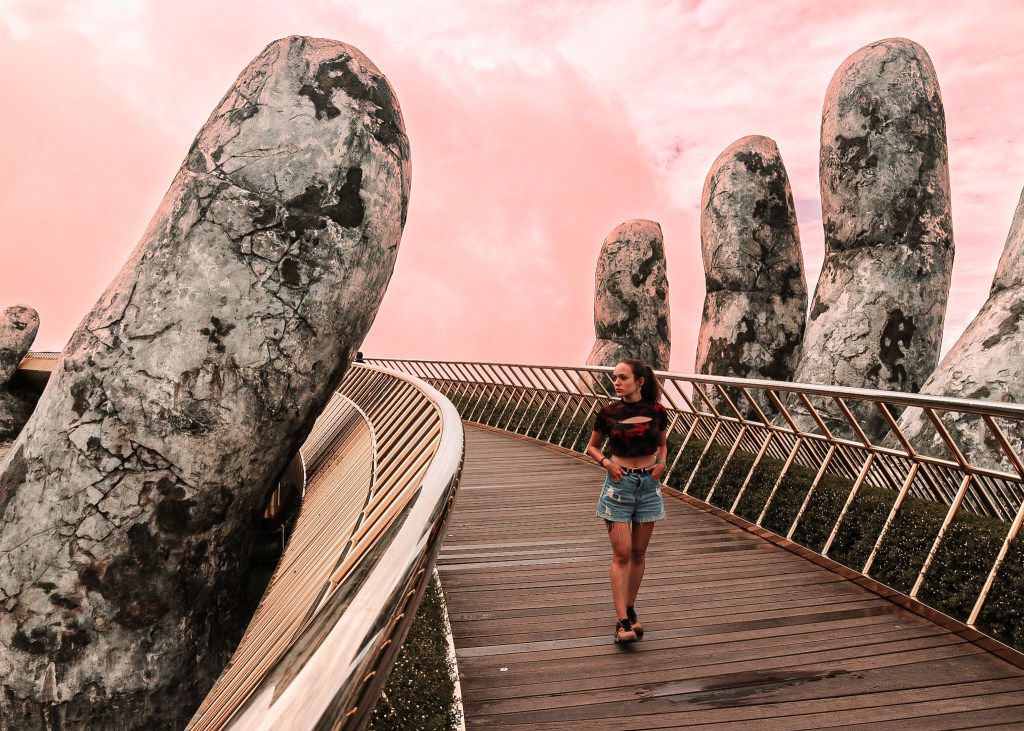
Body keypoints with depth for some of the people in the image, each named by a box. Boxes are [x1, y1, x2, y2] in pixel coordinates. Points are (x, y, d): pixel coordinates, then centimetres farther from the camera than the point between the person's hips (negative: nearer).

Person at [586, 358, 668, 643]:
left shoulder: (656, 411, -3)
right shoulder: (608, 412, -5)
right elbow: (592, 446, 8)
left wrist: (661, 463, -6)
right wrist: (606, 462, -10)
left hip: (649, 484, 2)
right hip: (619, 484, -2)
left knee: (639, 553, 10)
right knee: (622, 554, -6)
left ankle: (630, 609, 26)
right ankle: (622, 621, -5)